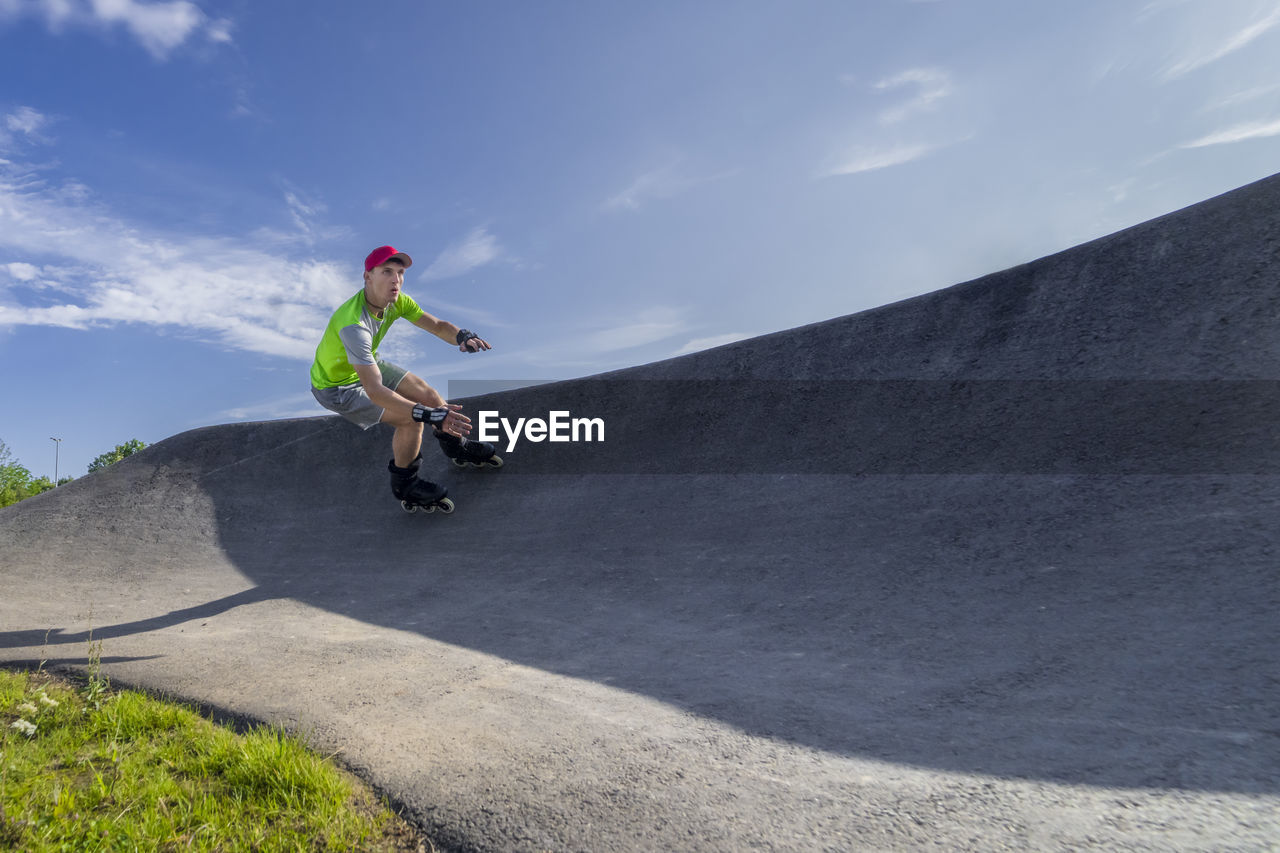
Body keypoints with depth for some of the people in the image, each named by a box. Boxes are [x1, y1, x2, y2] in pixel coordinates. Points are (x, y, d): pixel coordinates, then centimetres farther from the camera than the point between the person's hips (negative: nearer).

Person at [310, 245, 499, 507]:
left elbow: (437, 325, -12)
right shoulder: (354, 324, -40)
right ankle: (404, 485, 5)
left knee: (429, 395, 3)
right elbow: (375, 391, -45)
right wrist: (432, 416, -52)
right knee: (412, 419, -19)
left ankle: (460, 449, 31)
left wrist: (464, 336, -38)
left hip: (368, 365, 7)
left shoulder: (396, 301, -16)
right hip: (337, 387, -7)